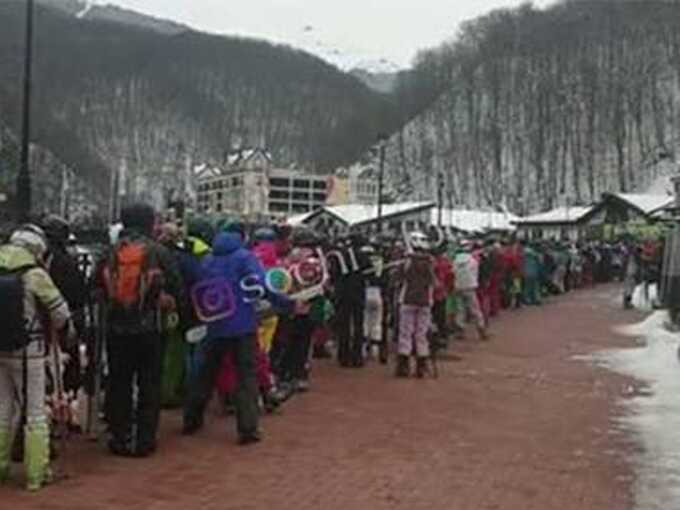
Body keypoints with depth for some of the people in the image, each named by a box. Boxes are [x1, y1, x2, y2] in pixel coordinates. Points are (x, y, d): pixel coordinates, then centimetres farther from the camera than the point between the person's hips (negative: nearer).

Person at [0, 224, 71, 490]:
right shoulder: (34, 274, -14)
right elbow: (60, 312, -10)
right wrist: (52, 329, 10)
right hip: (27, 351, -5)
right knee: (35, 414, 5)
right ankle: (36, 474, 8)